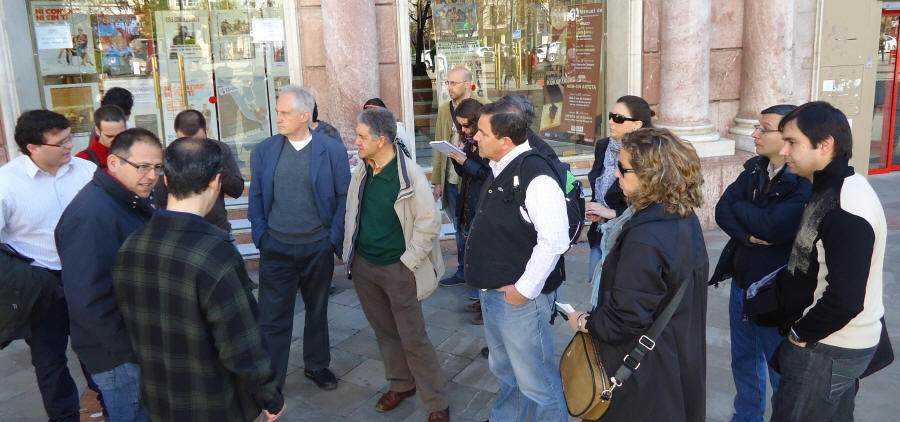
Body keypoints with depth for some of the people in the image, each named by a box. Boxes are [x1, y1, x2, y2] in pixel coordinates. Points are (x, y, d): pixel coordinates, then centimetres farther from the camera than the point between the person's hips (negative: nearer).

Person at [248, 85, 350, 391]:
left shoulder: (332, 150, -5)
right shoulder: (264, 151, 1)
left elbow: (344, 197, -2)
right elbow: (256, 197, 6)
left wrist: (334, 237, -6)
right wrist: (260, 235, -1)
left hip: (318, 247, 0)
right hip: (276, 248, 0)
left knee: (317, 311, 17)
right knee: (272, 318, 2)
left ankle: (317, 365, 37)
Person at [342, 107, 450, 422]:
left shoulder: (409, 175, -18)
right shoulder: (361, 173, 1)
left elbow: (429, 222, -14)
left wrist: (408, 262, -13)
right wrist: (350, 253, 12)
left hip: (397, 269, -6)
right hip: (363, 265, 6)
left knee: (413, 339, 1)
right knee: (384, 331, 19)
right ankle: (401, 384, 39)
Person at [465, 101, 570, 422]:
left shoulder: (535, 177, -23)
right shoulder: (499, 171, 7)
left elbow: (554, 241, -29)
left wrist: (524, 289, -22)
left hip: (521, 299, -10)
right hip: (492, 293, 10)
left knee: (535, 383, 4)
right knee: (505, 372, 28)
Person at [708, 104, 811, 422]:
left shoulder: (809, 182, -21)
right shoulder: (755, 168, 2)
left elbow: (773, 226, -29)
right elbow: (722, 210, -4)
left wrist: (738, 206, -12)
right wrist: (749, 236, -22)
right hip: (742, 280, 7)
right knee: (744, 360, 23)